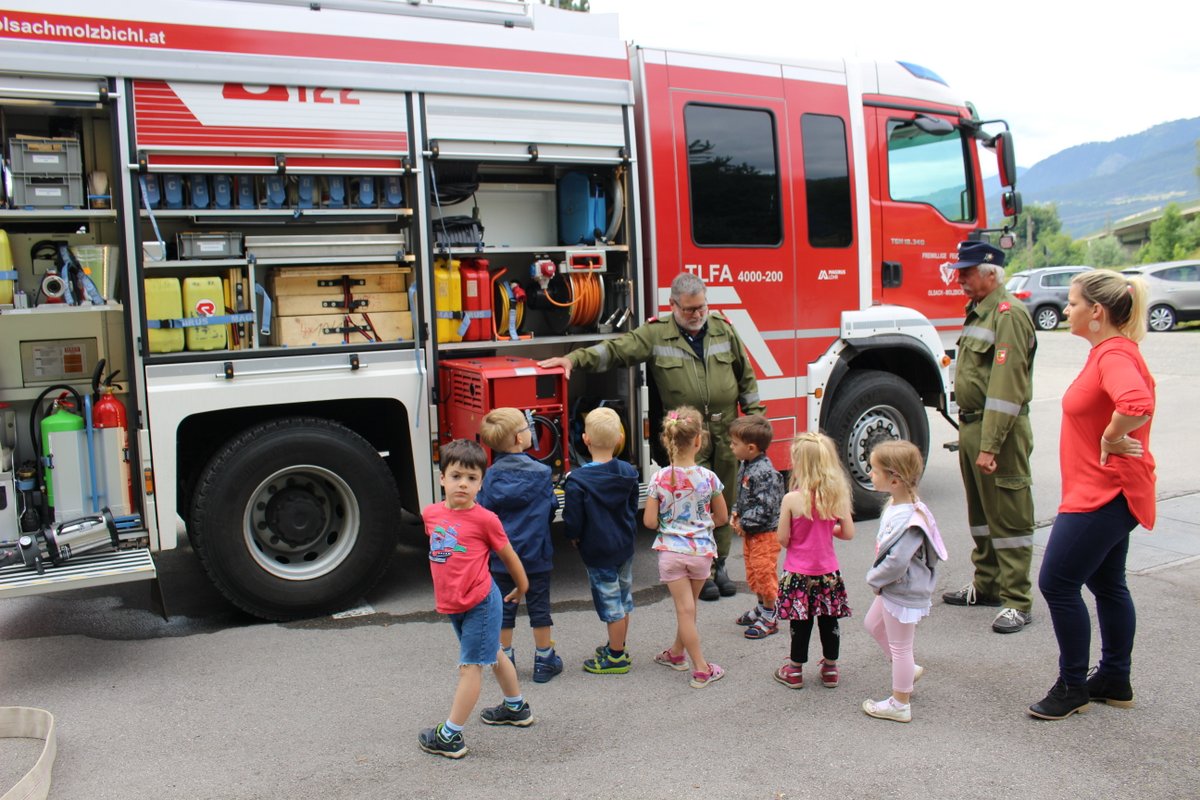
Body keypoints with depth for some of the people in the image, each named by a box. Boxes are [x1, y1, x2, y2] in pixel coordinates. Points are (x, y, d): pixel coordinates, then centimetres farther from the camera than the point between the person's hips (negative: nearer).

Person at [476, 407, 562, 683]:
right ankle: (544, 662, 20)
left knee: (503, 609, 13)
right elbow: (551, 510, 1)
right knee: (539, 608, 10)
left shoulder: (491, 476, -6)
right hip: (536, 555, -1)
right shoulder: (542, 472, -10)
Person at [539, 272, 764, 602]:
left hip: (726, 434, 3)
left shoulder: (723, 330, 6)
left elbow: (745, 375, 12)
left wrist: (754, 417, 8)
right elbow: (616, 349, -9)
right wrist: (575, 358, -22)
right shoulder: (656, 334, -2)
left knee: (724, 501, 10)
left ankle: (719, 564, 25)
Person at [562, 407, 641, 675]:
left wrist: (575, 537, 3)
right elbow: (633, 508, 8)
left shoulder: (577, 481, -22)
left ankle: (616, 658, 17)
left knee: (610, 603, 4)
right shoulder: (628, 473, -4)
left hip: (598, 552, -6)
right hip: (625, 545, 6)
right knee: (623, 597, 19)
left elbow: (573, 521, -17)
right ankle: (618, 647, 35)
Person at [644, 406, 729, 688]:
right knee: (688, 606, 20)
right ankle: (677, 653, 35)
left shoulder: (659, 479, -11)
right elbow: (722, 517, 0)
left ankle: (700, 668, 7)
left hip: (671, 550, -1)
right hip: (701, 549, 1)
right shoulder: (708, 477, -10)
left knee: (685, 609, 4)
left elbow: (650, 521, -10)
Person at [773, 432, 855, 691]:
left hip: (799, 573, -3)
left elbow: (783, 539, -13)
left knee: (800, 623, 9)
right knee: (829, 621, 15)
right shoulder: (837, 496, -8)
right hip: (828, 572, 3)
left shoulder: (792, 499, -18)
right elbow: (848, 533, -2)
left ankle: (795, 671, 23)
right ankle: (830, 669, 29)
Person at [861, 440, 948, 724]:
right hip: (891, 588, 10)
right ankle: (908, 670, 43)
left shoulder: (909, 520, -31)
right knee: (873, 624, 27)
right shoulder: (894, 505, -1)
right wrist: (877, 578, 4)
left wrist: (874, 578, -16)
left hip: (905, 594, -10)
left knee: (899, 646, 6)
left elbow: (896, 562, -33)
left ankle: (900, 704, 24)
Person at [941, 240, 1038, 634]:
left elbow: (1006, 387, -22)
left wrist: (990, 445, -25)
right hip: (971, 425, 10)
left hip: (1000, 430, -10)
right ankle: (986, 584, 31)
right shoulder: (978, 311, 15)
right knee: (980, 512, 18)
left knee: (1008, 515, -2)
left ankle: (1017, 601, 6)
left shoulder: (1008, 314, -16)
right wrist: (969, 434, 16)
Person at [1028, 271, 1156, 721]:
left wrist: (1111, 439, -25)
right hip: (1105, 492, 11)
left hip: (1103, 495, -11)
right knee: (1107, 584, 19)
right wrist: (1110, 439, 11)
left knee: (1057, 584, -4)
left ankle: (1072, 687, 10)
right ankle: (1115, 682, 32)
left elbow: (1137, 404, -41)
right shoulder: (1107, 351, 10)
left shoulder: (1115, 354, -22)